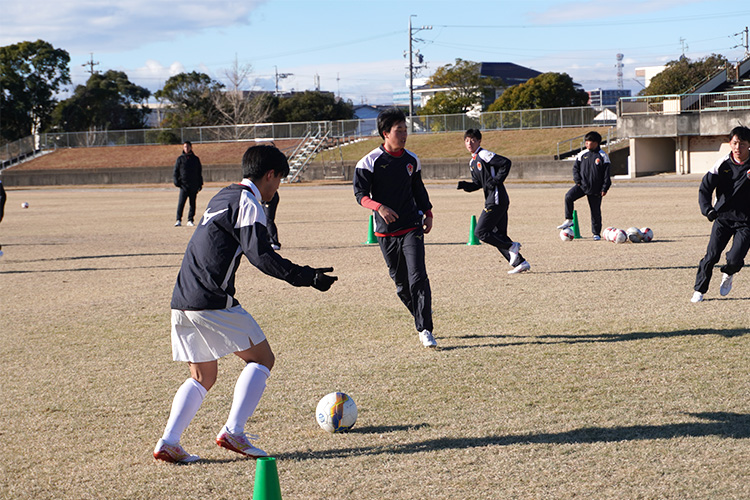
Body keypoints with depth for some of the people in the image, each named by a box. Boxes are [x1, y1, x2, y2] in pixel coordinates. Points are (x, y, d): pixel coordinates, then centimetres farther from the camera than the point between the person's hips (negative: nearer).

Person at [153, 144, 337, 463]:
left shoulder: (223, 197, 22)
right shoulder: (247, 204, -8)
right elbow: (261, 255, -18)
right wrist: (307, 277, -15)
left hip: (182, 302, 9)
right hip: (212, 303, -9)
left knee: (202, 377, 16)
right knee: (261, 358, 4)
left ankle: (168, 443, 5)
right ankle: (233, 432, -5)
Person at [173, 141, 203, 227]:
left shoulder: (195, 159, 11)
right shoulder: (180, 159, 6)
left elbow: (199, 172, 15)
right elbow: (176, 171, 7)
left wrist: (200, 183, 9)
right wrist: (176, 181, -5)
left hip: (194, 185, 2)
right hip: (184, 184, -2)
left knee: (192, 203, 3)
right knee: (181, 202, -11)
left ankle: (190, 220, 9)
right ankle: (178, 220, -9)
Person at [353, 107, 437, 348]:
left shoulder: (412, 160, 8)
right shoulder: (369, 162, -6)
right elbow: (360, 194, -8)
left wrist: (428, 213, 13)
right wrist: (378, 206, -25)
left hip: (412, 227, 1)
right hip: (386, 231, -1)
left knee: (418, 277, -13)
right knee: (401, 282, 5)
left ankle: (424, 329, -12)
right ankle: (422, 317, 26)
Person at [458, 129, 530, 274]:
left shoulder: (484, 155, -10)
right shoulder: (473, 161, 19)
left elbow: (506, 163, -18)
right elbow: (477, 184, 20)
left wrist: (496, 181, -18)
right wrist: (465, 185, 1)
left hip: (496, 200, -10)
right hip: (492, 200, 10)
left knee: (480, 231, -10)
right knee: (498, 235, 9)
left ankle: (511, 246, -7)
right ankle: (520, 262, 8)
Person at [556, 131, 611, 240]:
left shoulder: (603, 156, -3)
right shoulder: (582, 154, 6)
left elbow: (606, 174, -2)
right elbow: (575, 168, 13)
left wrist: (604, 189, -7)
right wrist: (577, 180, -4)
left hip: (595, 189, -2)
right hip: (582, 185, 2)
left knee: (596, 211, 3)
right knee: (568, 196, -23)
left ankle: (596, 233, 16)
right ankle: (569, 220, -14)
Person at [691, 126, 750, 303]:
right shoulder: (723, 164, -5)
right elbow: (705, 187, -5)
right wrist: (707, 209, -21)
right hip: (723, 216, 1)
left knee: (735, 259, -13)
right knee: (712, 255, -8)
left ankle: (728, 275, 24)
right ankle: (699, 290, 11)